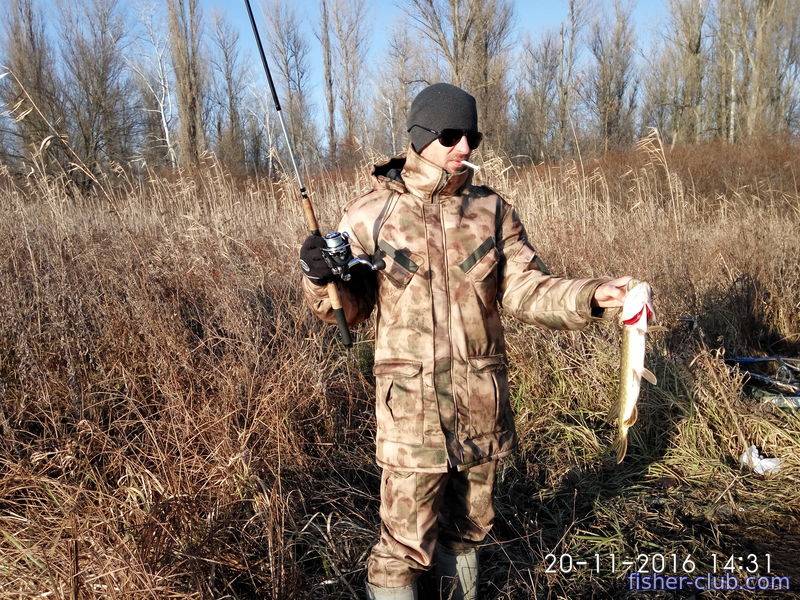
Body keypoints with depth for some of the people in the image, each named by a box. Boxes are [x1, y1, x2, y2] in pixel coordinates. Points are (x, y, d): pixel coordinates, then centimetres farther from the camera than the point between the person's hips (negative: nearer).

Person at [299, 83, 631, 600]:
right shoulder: (372, 214, -5)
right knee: (407, 542, 4)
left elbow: (527, 290, -2)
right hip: (412, 404, -3)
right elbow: (349, 308, 0)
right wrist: (321, 276, -20)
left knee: (469, 527, 23)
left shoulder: (493, 211, 2)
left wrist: (591, 296, -18)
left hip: (484, 402, 4)